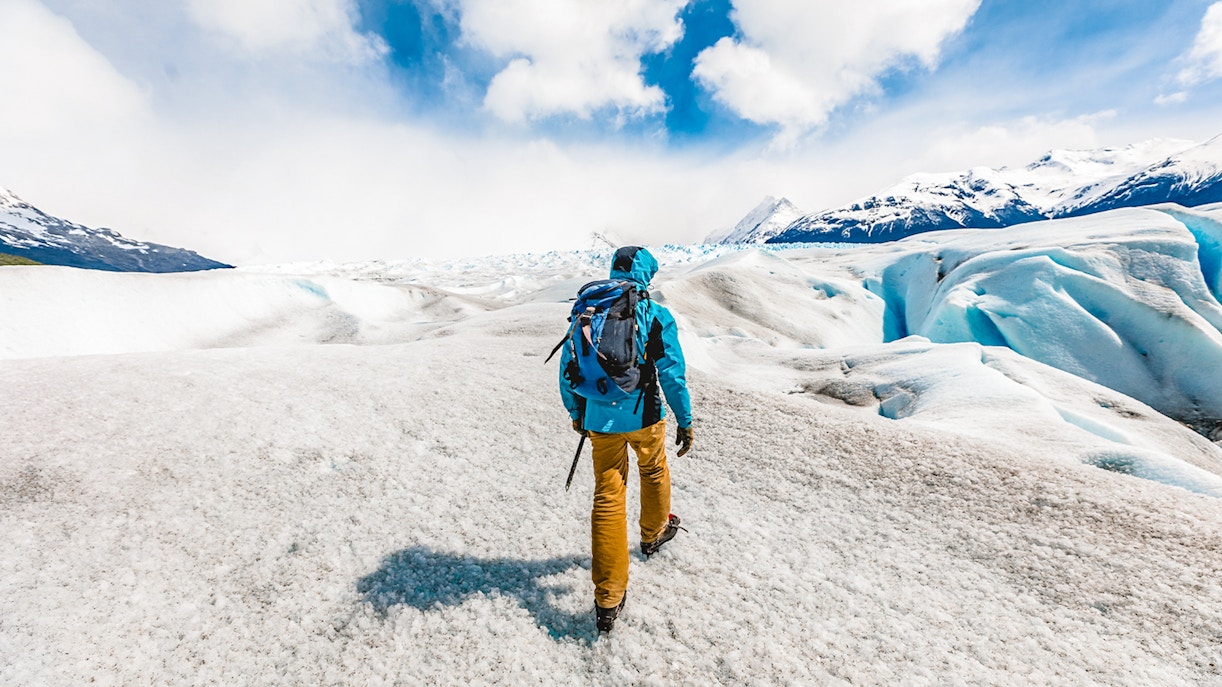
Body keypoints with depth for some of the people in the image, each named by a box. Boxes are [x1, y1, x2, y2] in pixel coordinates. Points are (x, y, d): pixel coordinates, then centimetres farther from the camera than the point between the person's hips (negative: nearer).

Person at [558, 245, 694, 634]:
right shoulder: (656, 316, -9)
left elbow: (567, 368, 4)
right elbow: (673, 374, -9)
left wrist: (576, 413, 17)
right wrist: (685, 421, 2)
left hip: (600, 420, 2)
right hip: (644, 416, -1)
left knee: (607, 500, 10)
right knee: (654, 472, 28)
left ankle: (608, 600, 16)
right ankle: (653, 535, 52)